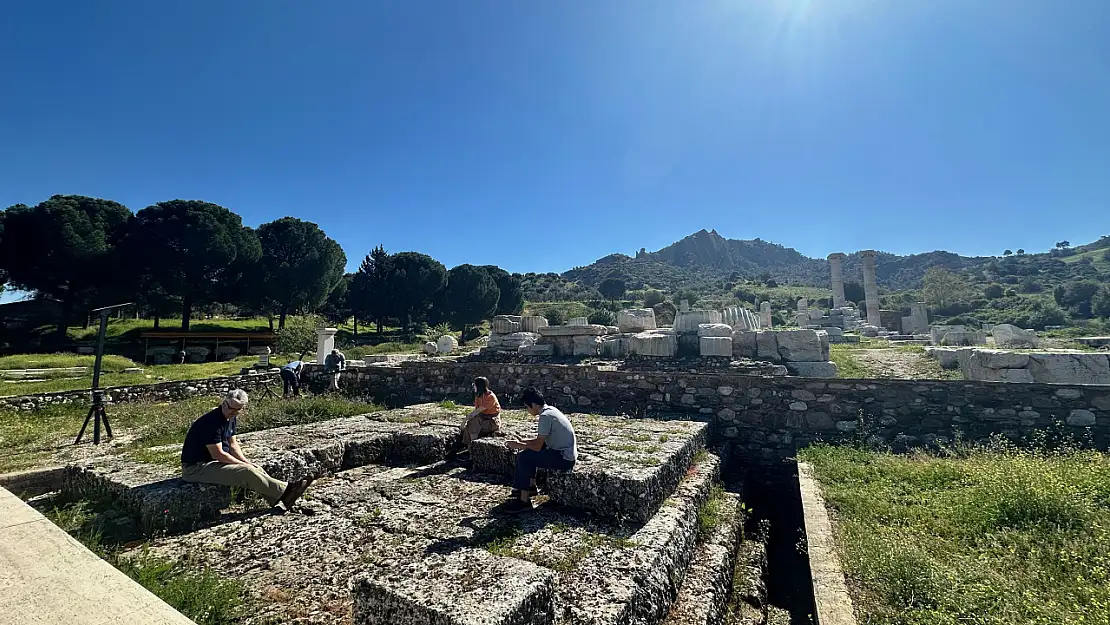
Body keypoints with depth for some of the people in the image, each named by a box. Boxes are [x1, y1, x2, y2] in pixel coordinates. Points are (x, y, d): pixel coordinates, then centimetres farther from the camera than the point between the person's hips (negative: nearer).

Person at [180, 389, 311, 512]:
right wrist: (243, 464, -14)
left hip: (212, 461, 9)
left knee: (256, 469, -2)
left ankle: (282, 501, -5)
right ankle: (284, 491, -16)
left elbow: (232, 444, 11)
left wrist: (247, 462, -3)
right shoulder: (211, 421, -25)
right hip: (195, 468, -9)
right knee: (246, 472, -22)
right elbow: (218, 454, -23)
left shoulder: (231, 419, 4)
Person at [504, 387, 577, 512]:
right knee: (529, 452, 17)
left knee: (524, 457, -11)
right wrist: (520, 442, 10)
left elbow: (537, 446, -19)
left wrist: (518, 445, -4)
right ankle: (530, 486, 23)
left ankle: (524, 501, -4)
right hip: (566, 454, 10)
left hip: (564, 459, -10)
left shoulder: (545, 416, -20)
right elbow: (540, 440, 17)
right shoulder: (550, 410, 9)